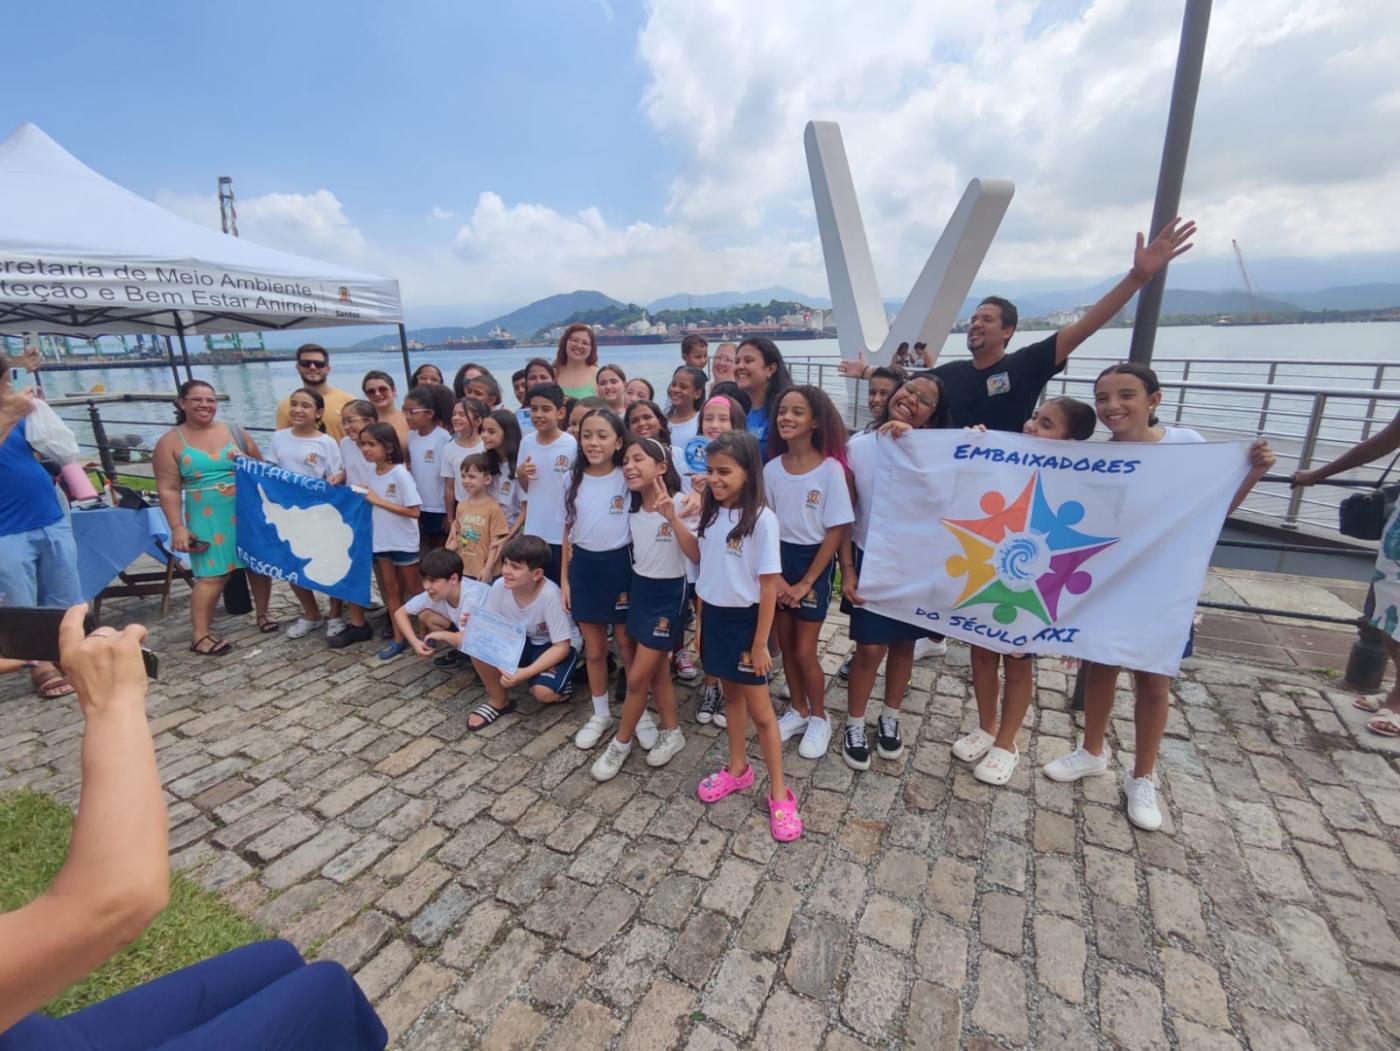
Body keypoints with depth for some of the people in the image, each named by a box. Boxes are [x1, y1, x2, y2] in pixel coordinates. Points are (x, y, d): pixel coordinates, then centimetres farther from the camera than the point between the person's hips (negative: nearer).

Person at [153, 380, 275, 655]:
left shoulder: (235, 432, 6)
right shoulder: (171, 442, 0)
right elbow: (169, 490, -3)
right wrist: (177, 527, -8)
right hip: (208, 519, -3)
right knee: (213, 575, -7)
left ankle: (262, 614, 27)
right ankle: (199, 635, 3)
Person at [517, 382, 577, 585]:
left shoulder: (572, 445, -13)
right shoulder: (526, 442, 1)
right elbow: (526, 488, 13)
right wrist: (521, 473, -9)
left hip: (562, 535, -4)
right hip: (533, 532, 5)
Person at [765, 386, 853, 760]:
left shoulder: (831, 469, -14)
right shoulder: (772, 468, -3)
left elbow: (836, 532, -13)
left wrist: (805, 583, -12)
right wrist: (775, 576, -8)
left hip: (813, 564, -4)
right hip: (778, 562, 4)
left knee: (804, 651, 1)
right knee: (784, 644, 13)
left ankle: (819, 718, 26)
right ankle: (798, 710, 35)